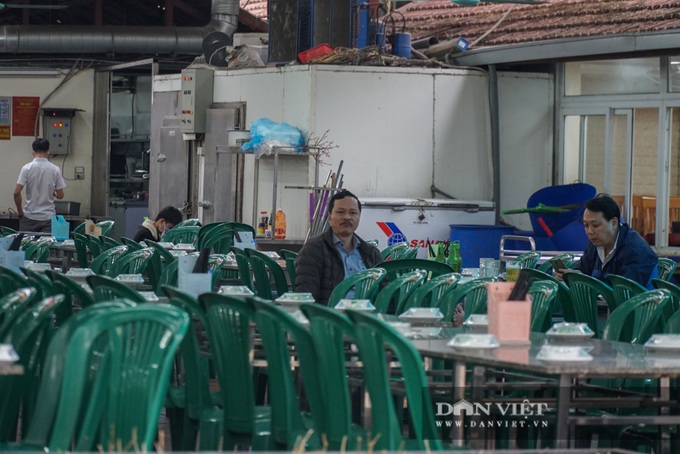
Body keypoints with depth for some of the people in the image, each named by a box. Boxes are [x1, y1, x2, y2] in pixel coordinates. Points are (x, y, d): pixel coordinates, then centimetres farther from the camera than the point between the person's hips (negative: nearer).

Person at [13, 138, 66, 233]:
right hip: (48, 217, 1)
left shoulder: (27, 168, -7)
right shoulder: (55, 170, -3)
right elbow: (60, 195, 0)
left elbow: (16, 192, -12)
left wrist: (20, 211, 1)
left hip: (30, 217, -1)